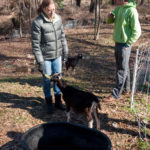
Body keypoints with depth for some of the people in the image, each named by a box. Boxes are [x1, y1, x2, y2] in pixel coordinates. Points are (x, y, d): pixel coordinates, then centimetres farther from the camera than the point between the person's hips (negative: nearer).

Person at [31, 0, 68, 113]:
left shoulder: (58, 19, -1)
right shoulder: (37, 22, -16)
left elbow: (62, 37, 8)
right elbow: (35, 44, -15)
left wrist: (65, 52, 9)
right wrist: (40, 62, -15)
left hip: (57, 55, 4)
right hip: (45, 57, -4)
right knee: (47, 80, 8)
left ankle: (58, 101, 30)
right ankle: (49, 103, 27)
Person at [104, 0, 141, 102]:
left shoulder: (131, 11, -17)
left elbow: (137, 31, -17)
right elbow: (110, 21, 16)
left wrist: (127, 44, -16)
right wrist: (110, 16, -6)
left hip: (124, 45, -8)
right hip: (118, 43, 8)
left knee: (121, 70, -1)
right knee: (124, 68, 18)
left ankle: (116, 94, 6)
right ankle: (126, 89, 33)